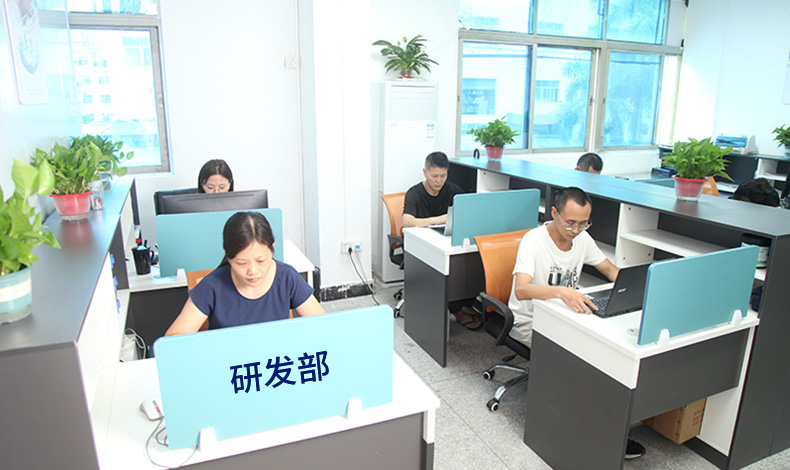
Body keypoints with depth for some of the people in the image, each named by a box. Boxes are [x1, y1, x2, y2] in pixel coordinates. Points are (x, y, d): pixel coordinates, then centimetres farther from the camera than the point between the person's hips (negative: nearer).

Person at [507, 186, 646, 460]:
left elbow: (609, 269, 13)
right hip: (530, 322, -6)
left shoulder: (582, 238, 1)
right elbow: (521, 290, -35)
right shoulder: (534, 240, -21)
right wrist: (561, 292, -52)